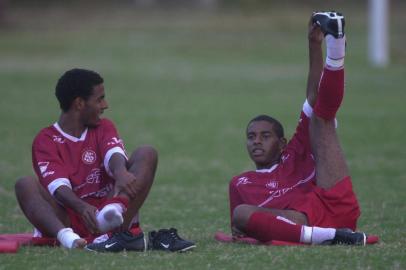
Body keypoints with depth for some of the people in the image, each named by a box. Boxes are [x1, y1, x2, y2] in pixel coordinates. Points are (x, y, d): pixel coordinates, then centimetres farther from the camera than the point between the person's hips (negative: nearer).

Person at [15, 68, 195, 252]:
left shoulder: (104, 128, 14)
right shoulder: (46, 140, 3)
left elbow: (113, 154, -10)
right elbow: (58, 184, -15)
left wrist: (120, 171, -36)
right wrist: (81, 207, -37)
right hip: (69, 220, -2)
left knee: (146, 154, -13)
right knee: (25, 185, -27)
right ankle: (67, 237, -57)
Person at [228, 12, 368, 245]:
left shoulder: (296, 154, 31)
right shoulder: (241, 183, 34)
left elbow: (314, 99, 23)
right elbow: (238, 227, 27)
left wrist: (315, 46, 15)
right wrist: (239, 230, 0)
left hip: (336, 203, 0)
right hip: (302, 220, 0)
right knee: (242, 214, -30)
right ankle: (323, 236, -42)